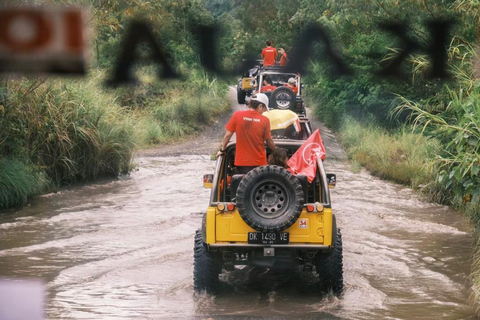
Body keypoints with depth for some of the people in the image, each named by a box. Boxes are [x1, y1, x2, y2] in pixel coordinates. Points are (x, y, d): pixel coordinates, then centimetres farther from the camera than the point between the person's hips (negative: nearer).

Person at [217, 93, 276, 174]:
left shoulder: (237, 115, -4)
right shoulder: (265, 120, -6)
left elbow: (228, 135, 0)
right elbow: (269, 141, 0)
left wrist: (222, 150, 15)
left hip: (242, 162, 1)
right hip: (259, 163, 0)